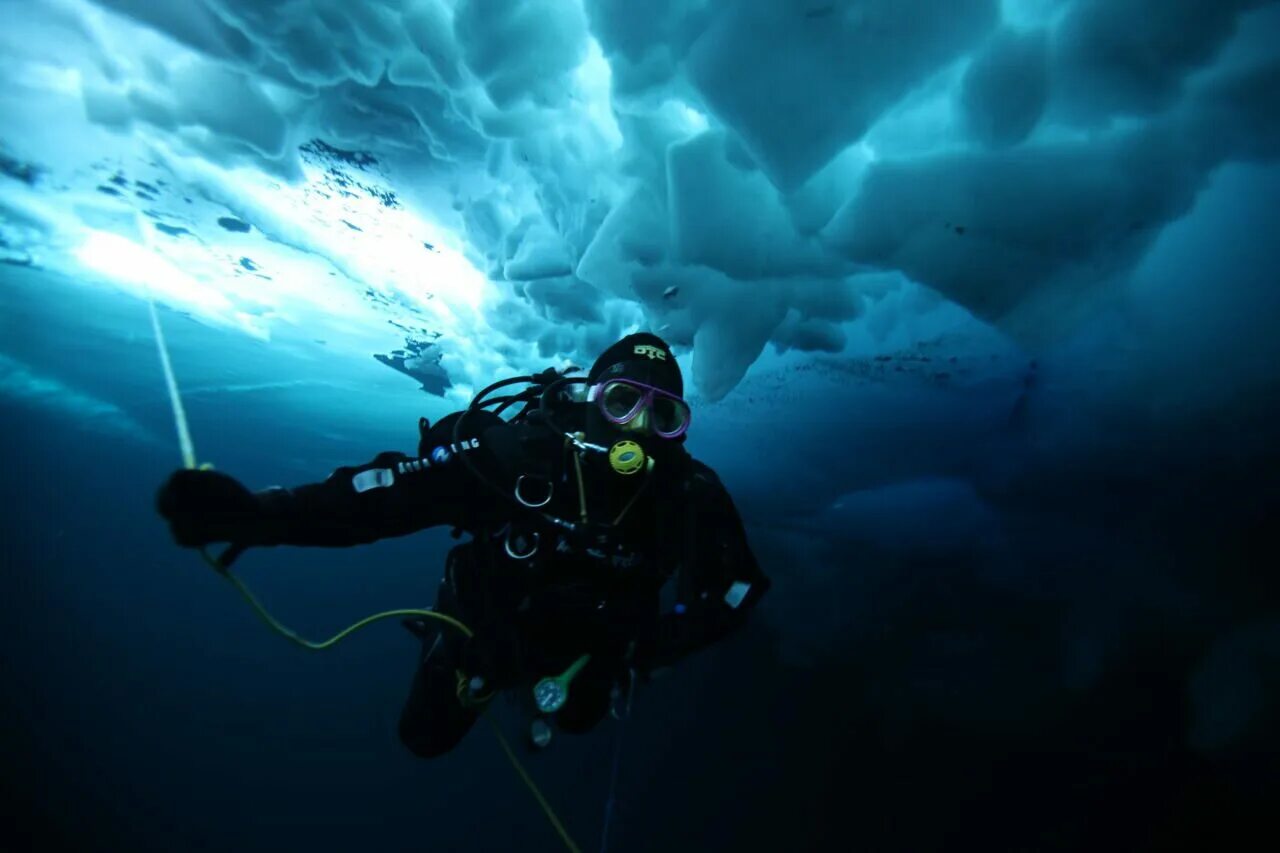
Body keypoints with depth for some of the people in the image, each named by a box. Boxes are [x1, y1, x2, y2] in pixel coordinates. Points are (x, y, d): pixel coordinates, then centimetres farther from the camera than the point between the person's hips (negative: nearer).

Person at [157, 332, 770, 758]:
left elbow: (741, 586, -16)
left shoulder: (690, 496, -29)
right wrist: (254, 512, -51)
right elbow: (400, 488, -38)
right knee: (427, 737, 20)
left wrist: (646, 648, -25)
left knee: (574, 717, 28)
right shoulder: (522, 451, -37)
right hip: (487, 623, -1)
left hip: (580, 640, 2)